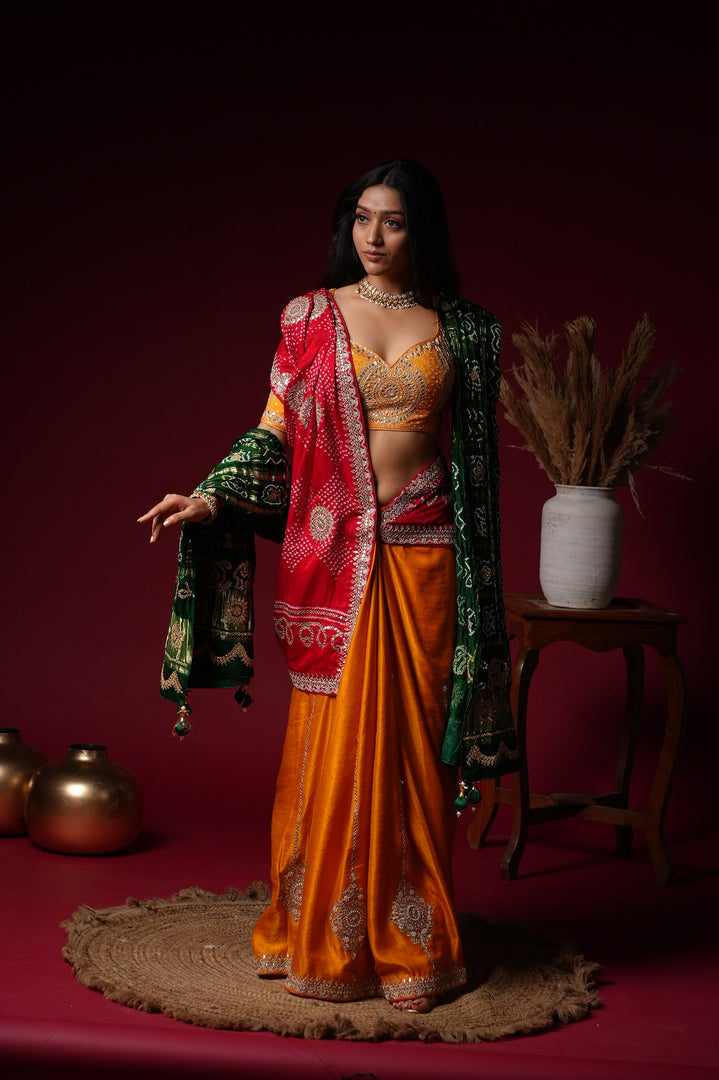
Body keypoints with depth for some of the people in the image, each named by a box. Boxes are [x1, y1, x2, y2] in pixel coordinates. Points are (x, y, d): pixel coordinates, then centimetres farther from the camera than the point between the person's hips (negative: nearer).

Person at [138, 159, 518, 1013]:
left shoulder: (462, 329, 7)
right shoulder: (311, 317, 6)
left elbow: (477, 456, 9)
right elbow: (277, 431, 5)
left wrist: (479, 577, 6)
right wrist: (210, 497, -10)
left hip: (422, 556, 0)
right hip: (332, 553, 0)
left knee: (412, 743, 3)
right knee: (332, 741, 1)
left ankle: (408, 942, 15)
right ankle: (323, 939, 14)